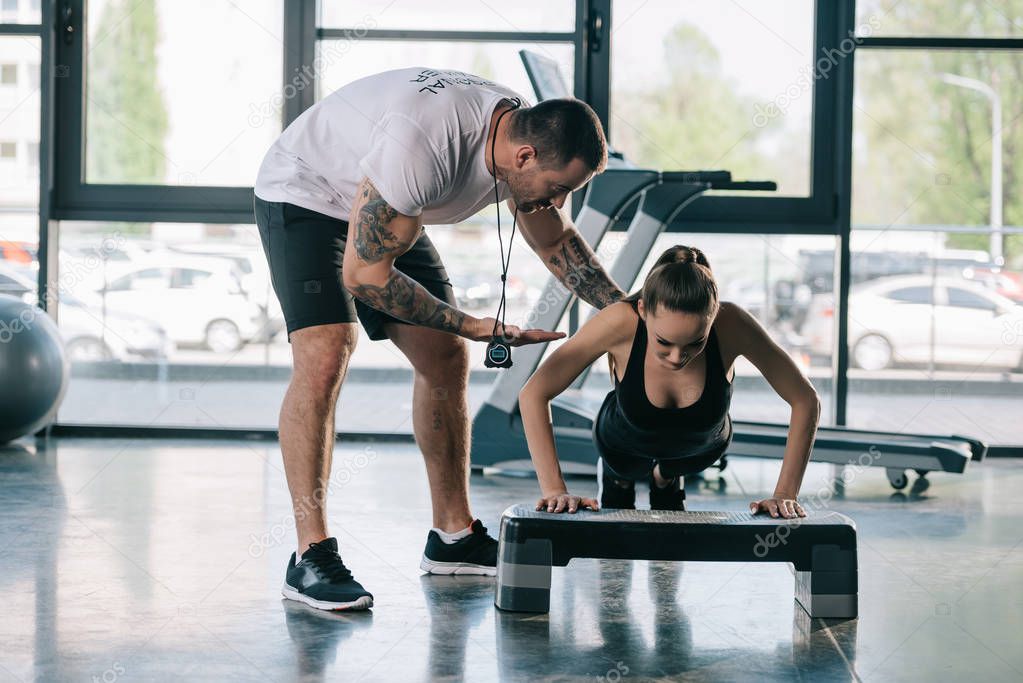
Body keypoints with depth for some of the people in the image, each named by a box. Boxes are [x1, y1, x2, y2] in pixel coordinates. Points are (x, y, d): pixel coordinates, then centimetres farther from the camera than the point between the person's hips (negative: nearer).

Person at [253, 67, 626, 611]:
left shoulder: (531, 137, -15)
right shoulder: (423, 147, -40)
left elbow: (555, 243, 6)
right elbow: (363, 275, -31)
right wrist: (478, 327, -28)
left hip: (384, 211, 8)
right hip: (304, 195, -8)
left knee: (446, 359, 6)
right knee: (324, 359, -25)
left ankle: (453, 537, 17)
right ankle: (311, 557, -21)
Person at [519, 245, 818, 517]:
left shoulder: (730, 324, -40)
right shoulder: (621, 323, -43)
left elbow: (806, 401, -29)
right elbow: (533, 394, -37)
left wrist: (785, 494, -33)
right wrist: (555, 489, -44)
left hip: (701, 449, 1)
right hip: (624, 443, -1)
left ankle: (666, 477, 64)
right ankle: (616, 478, 58)